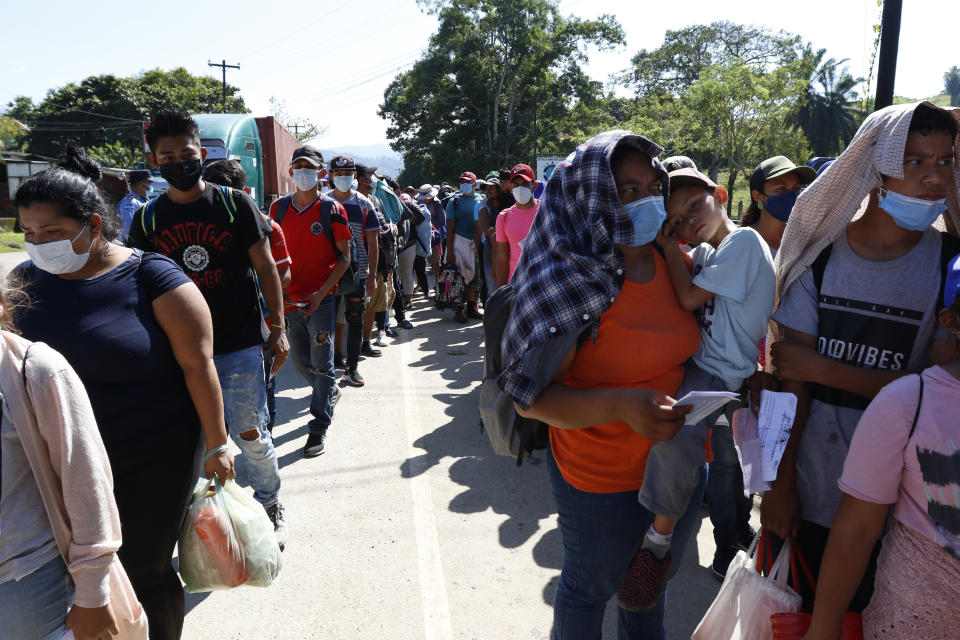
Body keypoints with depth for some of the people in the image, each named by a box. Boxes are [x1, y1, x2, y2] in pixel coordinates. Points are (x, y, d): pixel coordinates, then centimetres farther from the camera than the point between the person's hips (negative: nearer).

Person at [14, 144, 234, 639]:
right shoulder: (25, 281, 2)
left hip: (156, 461, -4)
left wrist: (216, 444, -10)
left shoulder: (152, 278, -14)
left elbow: (197, 364, -12)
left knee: (144, 574, 7)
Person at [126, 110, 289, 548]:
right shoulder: (147, 219, 4)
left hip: (240, 344, -2)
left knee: (249, 433, 1)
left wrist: (278, 328, -4)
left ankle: (270, 505, 25)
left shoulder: (236, 204, -2)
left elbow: (265, 268, 0)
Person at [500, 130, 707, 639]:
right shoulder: (576, 284, -22)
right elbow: (529, 396, -23)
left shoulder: (673, 263, -2)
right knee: (590, 589, 18)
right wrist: (621, 405, -36)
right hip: (603, 480, -6)